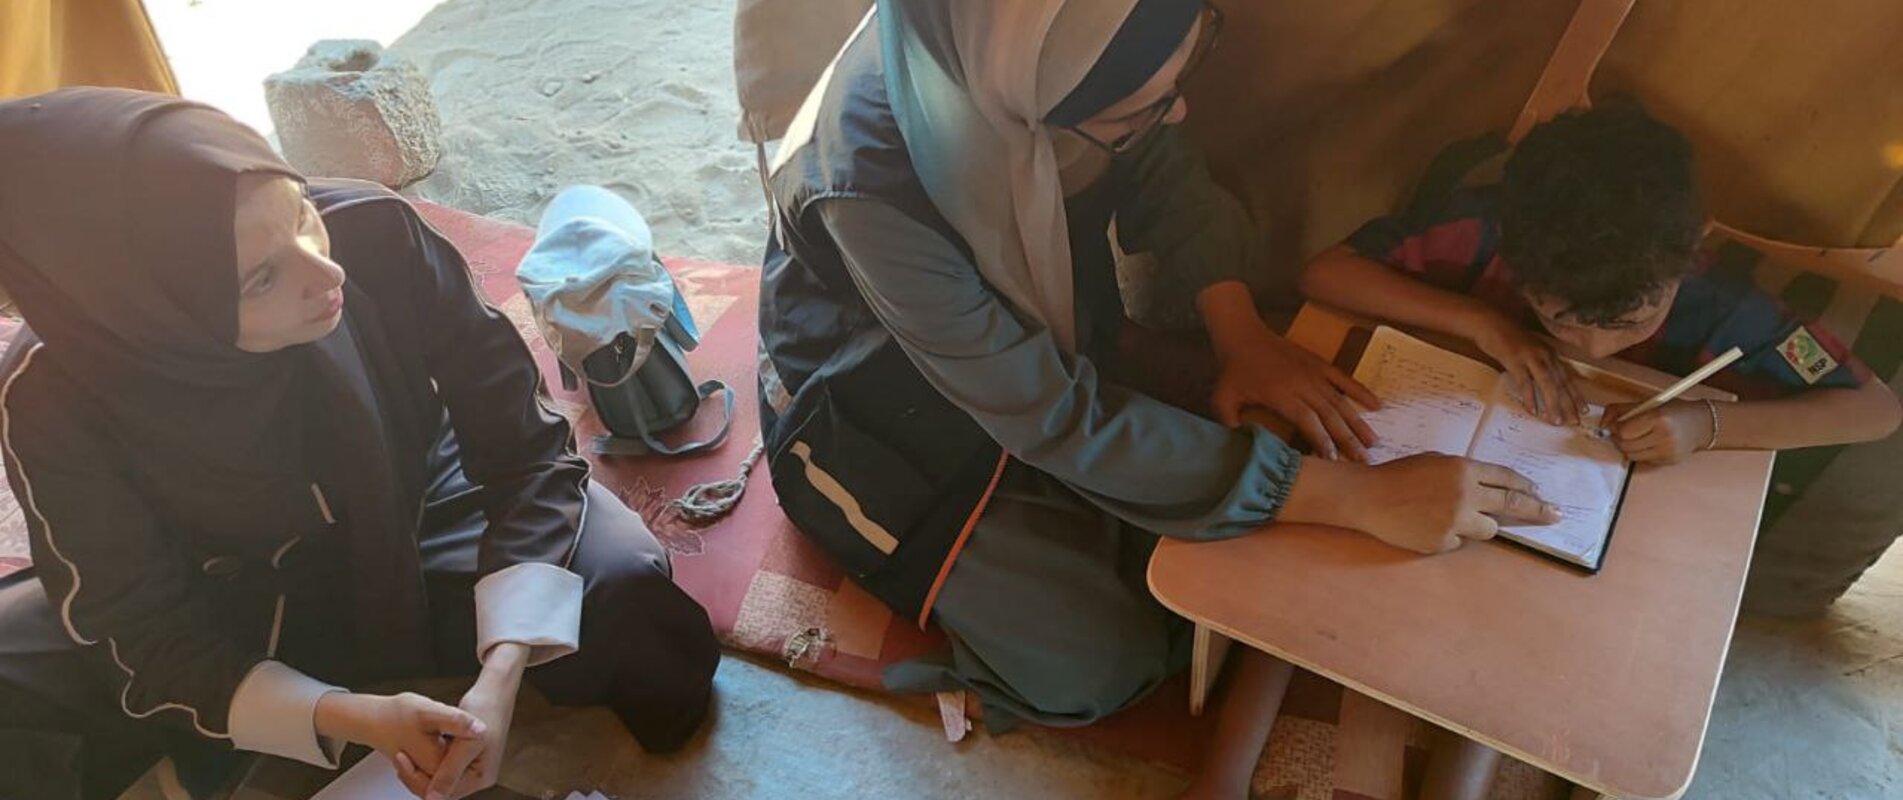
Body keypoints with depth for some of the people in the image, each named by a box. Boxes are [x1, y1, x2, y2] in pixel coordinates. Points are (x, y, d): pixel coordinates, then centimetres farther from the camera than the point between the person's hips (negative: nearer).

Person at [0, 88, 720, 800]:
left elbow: (523, 448, -23)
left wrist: (500, 677, -34)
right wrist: (349, 718, -34)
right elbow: (153, 636, -17)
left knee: (621, 589, -28)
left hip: (425, 517, 0)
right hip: (230, 605, 1)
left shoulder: (375, 231, -29)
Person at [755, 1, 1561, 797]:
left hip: (1046, 337, 6)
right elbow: (1062, 420, -36)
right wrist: (1361, 496, -35)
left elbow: (1159, 169, -4)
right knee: (1098, 661, -20)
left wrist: (1239, 330, -21)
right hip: (883, 410, -5)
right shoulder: (872, 181, -40)